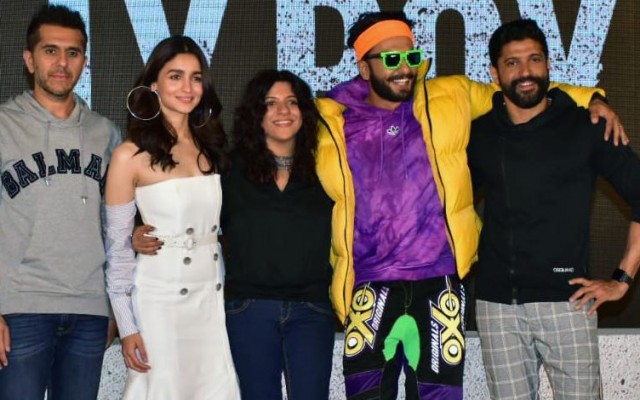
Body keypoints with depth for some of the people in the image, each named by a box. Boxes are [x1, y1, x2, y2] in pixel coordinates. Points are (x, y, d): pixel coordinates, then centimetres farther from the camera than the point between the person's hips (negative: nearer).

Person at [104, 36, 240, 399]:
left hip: (214, 297, 5)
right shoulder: (132, 155, -8)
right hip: (160, 300, -4)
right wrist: (127, 326, -9)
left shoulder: (211, 147, 7)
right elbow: (117, 247, -6)